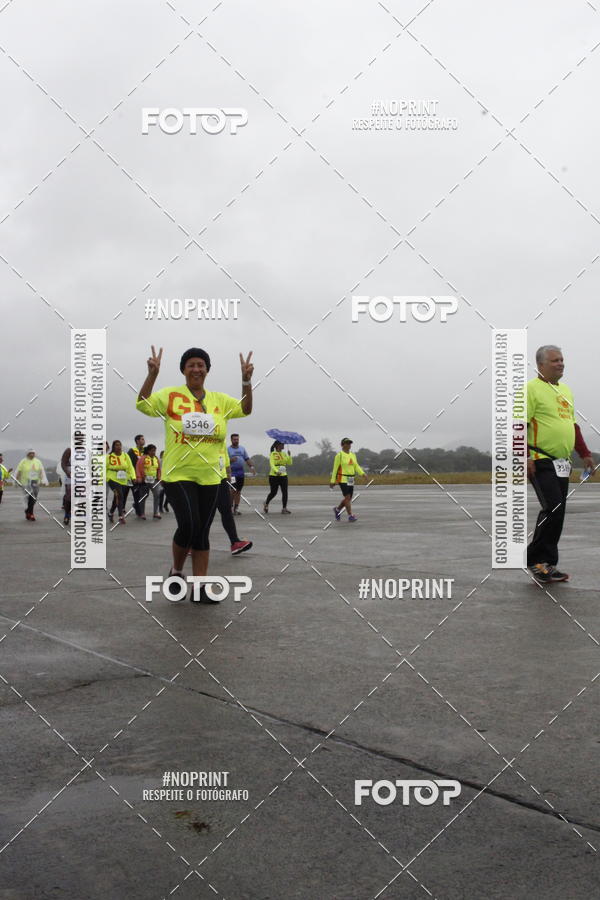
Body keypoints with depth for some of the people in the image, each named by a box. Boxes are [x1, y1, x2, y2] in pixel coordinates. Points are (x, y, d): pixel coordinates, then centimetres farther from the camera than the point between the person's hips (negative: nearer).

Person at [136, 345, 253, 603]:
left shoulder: (219, 399, 9)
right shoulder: (171, 395, -1)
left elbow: (245, 409, 1)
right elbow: (143, 405, -12)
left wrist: (246, 380, -13)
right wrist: (152, 374, -25)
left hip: (209, 477, 4)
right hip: (178, 474, -4)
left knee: (202, 532, 6)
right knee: (188, 525, -16)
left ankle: (199, 588, 13)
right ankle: (176, 571, 12)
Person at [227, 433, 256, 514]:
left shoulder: (242, 448, 15)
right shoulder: (228, 449, 0)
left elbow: (247, 459, 17)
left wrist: (252, 467, 3)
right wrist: (231, 460, -22)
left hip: (241, 472, 5)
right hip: (232, 473, -5)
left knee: (239, 491, 7)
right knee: (233, 490, -12)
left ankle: (236, 508, 13)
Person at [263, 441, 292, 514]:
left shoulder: (284, 454, 11)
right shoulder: (273, 454, -6)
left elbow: (290, 463, 5)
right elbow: (272, 464, -18)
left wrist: (289, 456, -11)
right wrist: (276, 471, -35)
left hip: (283, 475, 5)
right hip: (274, 475, -5)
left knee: (285, 492, -6)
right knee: (273, 492, 5)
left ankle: (284, 508, -2)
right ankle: (266, 504, 30)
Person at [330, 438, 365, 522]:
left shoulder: (353, 455, 11)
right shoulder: (339, 455, -9)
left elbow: (356, 467, 7)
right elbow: (335, 468, -8)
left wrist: (362, 473, -10)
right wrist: (332, 481, -8)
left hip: (350, 480, 7)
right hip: (342, 479, -7)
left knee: (349, 498, 9)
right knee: (347, 497, -14)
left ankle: (337, 509, 31)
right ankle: (350, 516, -10)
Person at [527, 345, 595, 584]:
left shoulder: (565, 391, 19)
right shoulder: (531, 389, -7)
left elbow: (573, 426, 26)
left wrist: (585, 454, 20)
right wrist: (524, 458, -20)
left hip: (562, 463, 8)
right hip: (541, 462, -8)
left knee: (557, 513, 8)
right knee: (552, 508, -15)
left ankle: (547, 564, 16)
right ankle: (535, 560, -3)